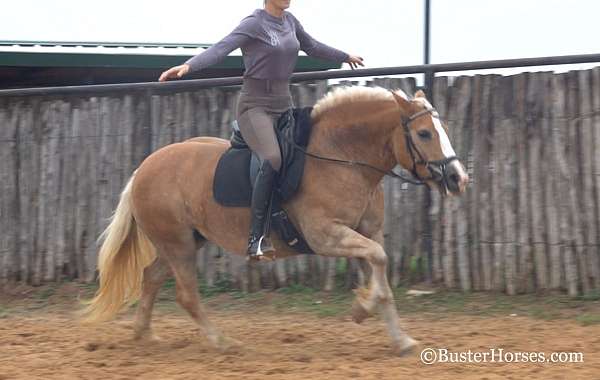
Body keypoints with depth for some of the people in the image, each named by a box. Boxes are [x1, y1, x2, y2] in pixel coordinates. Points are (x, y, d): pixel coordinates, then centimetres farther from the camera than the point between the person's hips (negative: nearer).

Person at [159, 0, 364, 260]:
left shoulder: (290, 21, 11)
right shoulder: (254, 24, -11)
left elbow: (312, 47, 29)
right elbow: (221, 49, -24)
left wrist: (345, 57, 42)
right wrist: (188, 66, -40)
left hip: (283, 104, 8)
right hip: (255, 105, -8)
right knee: (273, 159, -29)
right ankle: (256, 238, -32)